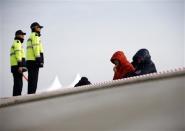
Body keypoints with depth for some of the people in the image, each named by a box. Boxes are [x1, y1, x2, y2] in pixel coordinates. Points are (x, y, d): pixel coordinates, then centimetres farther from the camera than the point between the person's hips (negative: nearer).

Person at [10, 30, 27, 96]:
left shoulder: (15, 43, 28)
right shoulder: (17, 42, -4)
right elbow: (18, 54, -16)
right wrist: (20, 66, -23)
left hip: (15, 66, 10)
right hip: (17, 66, -10)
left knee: (17, 83, 8)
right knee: (18, 83, -13)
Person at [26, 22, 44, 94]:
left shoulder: (30, 37, 26)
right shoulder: (35, 35, -5)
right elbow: (36, 47, -15)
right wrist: (39, 59, -19)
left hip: (29, 60, 10)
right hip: (34, 60, -10)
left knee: (31, 79, 8)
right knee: (34, 79, -12)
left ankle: (30, 94, 8)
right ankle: (32, 93, -15)